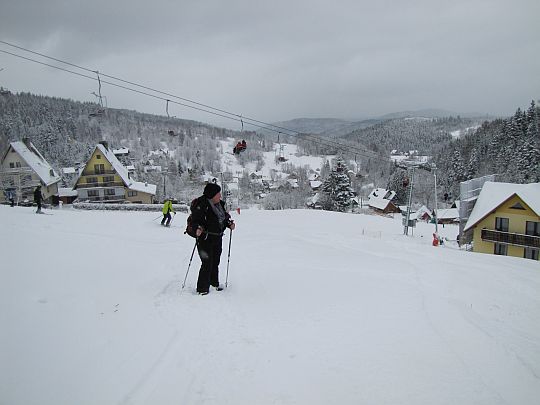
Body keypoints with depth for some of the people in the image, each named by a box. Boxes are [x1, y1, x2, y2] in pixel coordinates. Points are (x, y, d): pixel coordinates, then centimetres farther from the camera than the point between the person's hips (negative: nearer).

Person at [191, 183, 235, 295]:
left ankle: (214, 283, 36)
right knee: (207, 263, -7)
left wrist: (229, 224, 4)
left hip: (218, 238, 8)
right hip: (205, 238, -8)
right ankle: (202, 289, 6)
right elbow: (195, 219, -18)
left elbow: (224, 218, 21)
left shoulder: (220, 204, 9)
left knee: (215, 262, 18)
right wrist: (198, 228, -35)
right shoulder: (202, 204, -16)